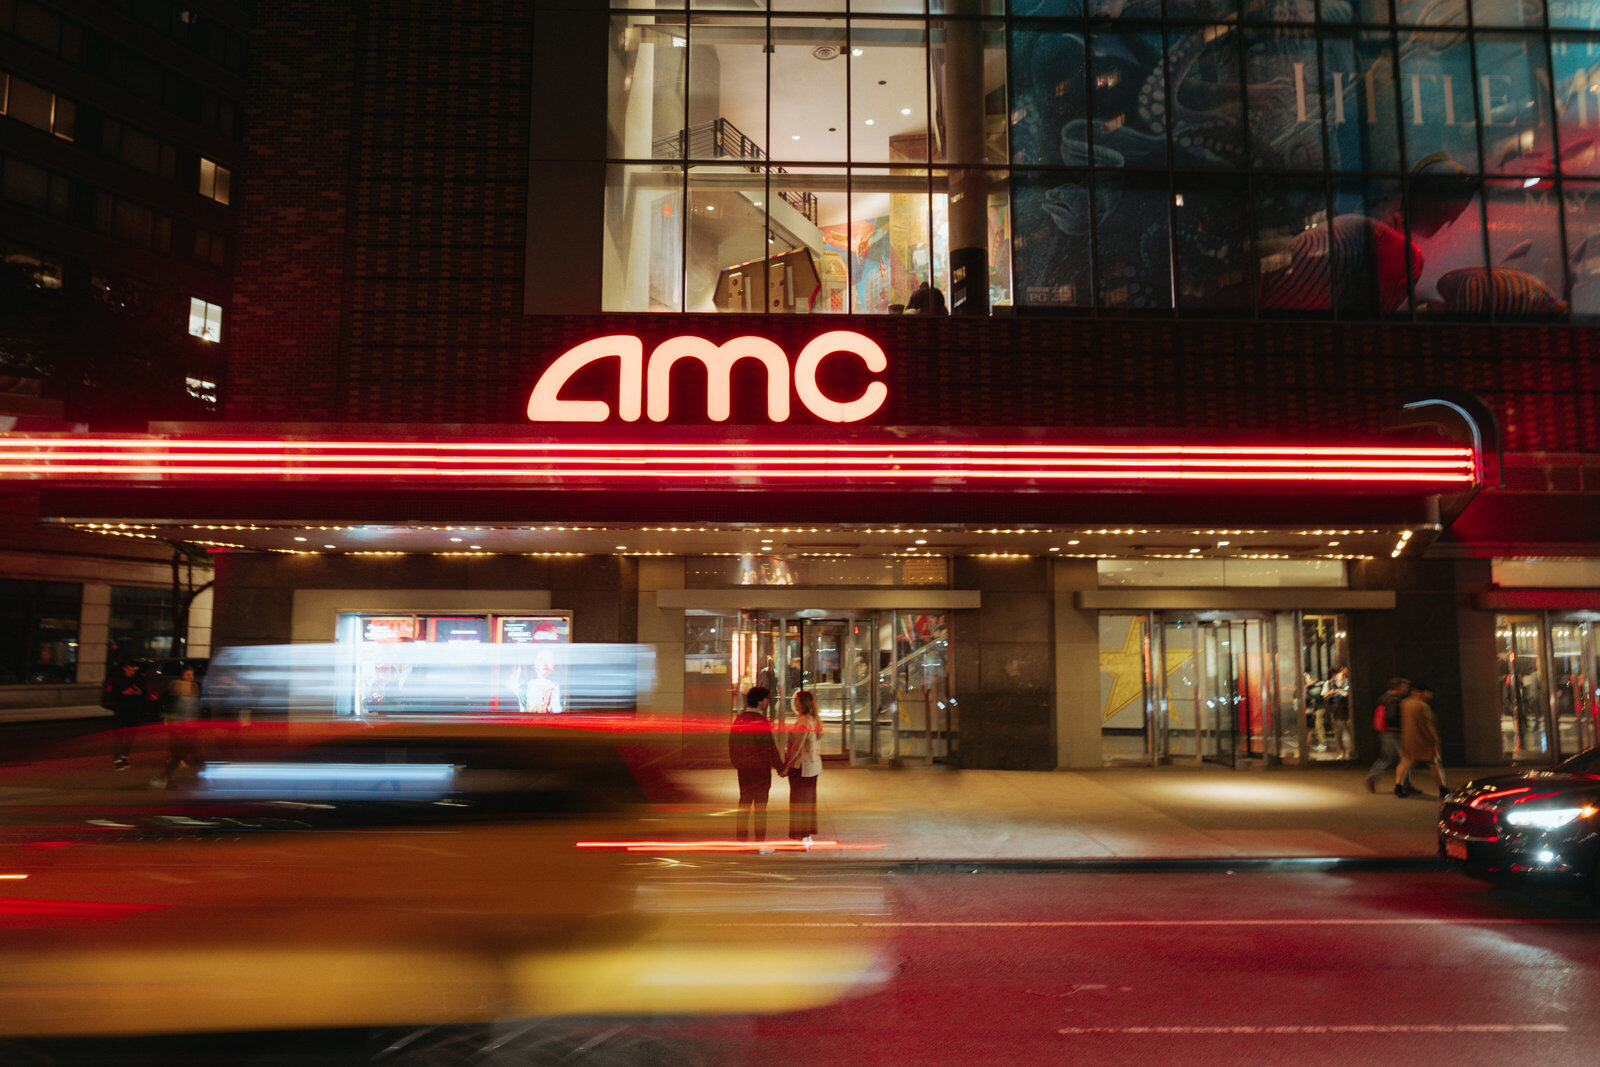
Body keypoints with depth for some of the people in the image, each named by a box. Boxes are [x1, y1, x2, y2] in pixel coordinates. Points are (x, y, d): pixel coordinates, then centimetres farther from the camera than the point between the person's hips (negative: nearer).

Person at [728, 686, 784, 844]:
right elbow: (770, 748, -14)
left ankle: (741, 840, 19)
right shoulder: (762, 722, -16)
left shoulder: (738, 719, 4)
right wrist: (780, 767, -4)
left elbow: (731, 743, 11)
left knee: (744, 803, 14)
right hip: (761, 769, -6)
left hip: (743, 768, 6)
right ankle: (760, 842, 5)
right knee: (760, 806, 1)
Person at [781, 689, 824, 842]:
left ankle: (800, 836, 5)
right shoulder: (815, 720, 9)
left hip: (801, 765, -9)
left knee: (799, 800, 0)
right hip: (813, 765, 9)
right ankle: (807, 833, 22)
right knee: (808, 798, 14)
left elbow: (797, 746, -22)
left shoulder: (803, 721, -19)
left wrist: (786, 766, -17)